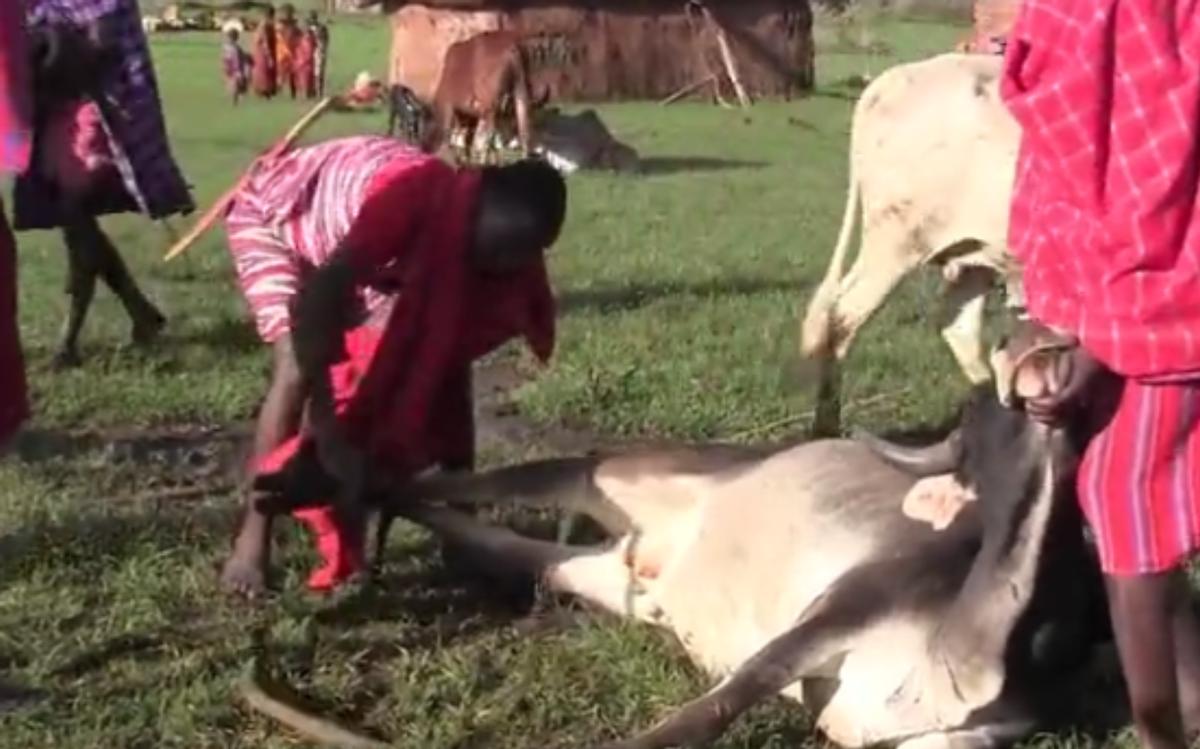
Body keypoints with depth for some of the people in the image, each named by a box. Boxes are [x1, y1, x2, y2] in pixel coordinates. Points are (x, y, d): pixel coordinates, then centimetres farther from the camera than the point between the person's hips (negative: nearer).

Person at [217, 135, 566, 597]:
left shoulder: (484, 244, -20)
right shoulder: (412, 194, -43)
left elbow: (451, 363, -13)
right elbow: (319, 295, -49)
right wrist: (327, 434, -50)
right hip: (274, 216, -7)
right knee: (299, 367, -24)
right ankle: (252, 540, -17)